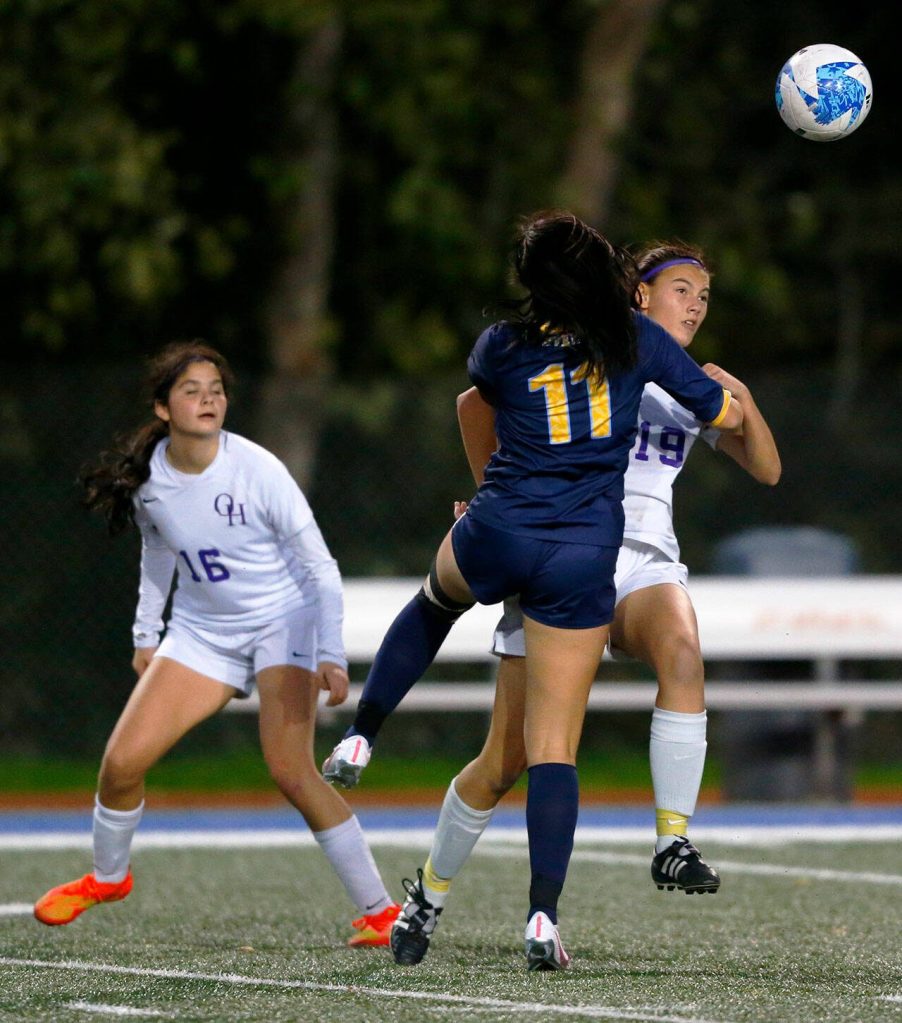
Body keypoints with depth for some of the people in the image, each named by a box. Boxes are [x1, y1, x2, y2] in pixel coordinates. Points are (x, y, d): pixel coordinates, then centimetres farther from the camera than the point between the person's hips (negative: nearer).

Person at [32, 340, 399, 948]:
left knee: (291, 771, -20)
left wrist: (332, 656, -21)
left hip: (283, 621, -4)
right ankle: (106, 878, 24)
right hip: (202, 629, 5)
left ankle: (379, 909, -11)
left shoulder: (257, 471, -21)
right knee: (122, 760, -5)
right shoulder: (147, 477, -7)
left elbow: (320, 566, -16)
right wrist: (147, 634, 16)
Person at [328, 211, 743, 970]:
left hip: (497, 536, 1)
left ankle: (356, 742, 34)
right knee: (555, 748, 1)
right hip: (585, 558, -1)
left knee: (434, 601, 39)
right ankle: (544, 919, -8)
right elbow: (725, 417, 11)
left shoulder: (503, 346, 1)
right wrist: (731, 393, 33)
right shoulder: (638, 340, 0)